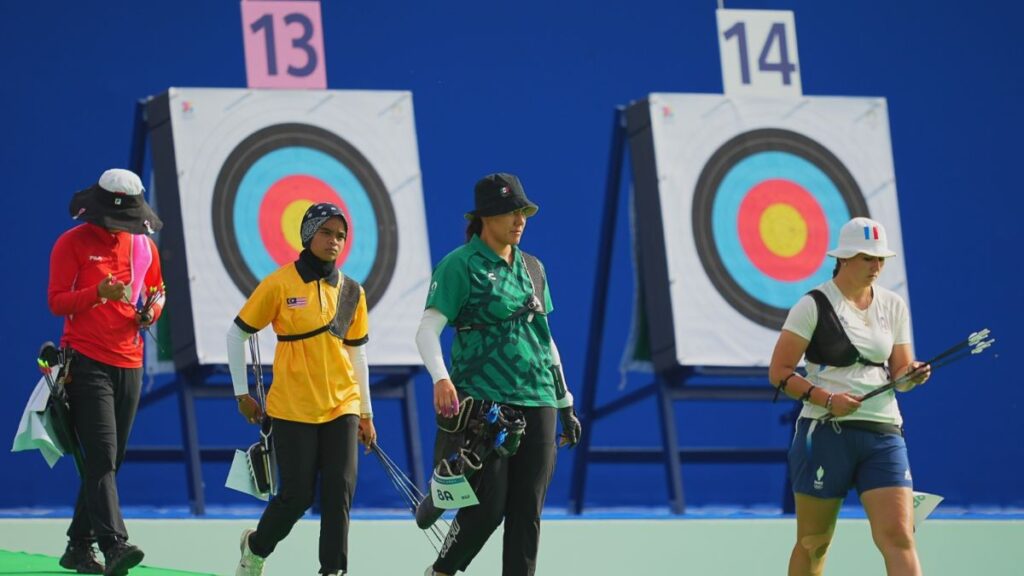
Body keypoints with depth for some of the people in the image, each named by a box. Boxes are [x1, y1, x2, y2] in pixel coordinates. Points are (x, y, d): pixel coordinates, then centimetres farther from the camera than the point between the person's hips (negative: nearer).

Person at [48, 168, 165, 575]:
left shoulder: (143, 246, 11)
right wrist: (97, 293, -24)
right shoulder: (73, 243, -5)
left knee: (110, 461, 9)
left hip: (129, 363, 6)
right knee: (102, 456, -17)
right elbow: (56, 301, -8)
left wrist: (153, 310, 1)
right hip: (86, 362, -6)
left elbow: (157, 289, 24)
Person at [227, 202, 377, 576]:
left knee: (340, 492, -6)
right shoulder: (280, 284, -7)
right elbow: (237, 334, 1)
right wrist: (242, 394, 3)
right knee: (297, 496, -2)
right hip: (292, 408, -4)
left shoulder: (351, 292, 6)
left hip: (341, 406, 4)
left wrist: (366, 413, 17)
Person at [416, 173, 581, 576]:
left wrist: (566, 405, 20)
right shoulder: (460, 265, -5)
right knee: (487, 507, -7)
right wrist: (440, 379, -31)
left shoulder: (532, 268, 15)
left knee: (527, 511, 2)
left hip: (537, 400, 6)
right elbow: (428, 329, -13)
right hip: (483, 402, -6)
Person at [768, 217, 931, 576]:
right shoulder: (814, 305, -4)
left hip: (883, 434, 3)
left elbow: (898, 372, 15)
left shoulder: (893, 306, 10)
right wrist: (827, 399, -18)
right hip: (825, 434, -3)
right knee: (813, 543, 6)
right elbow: (779, 372, -5)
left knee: (898, 537, -12)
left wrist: (911, 375, -10)